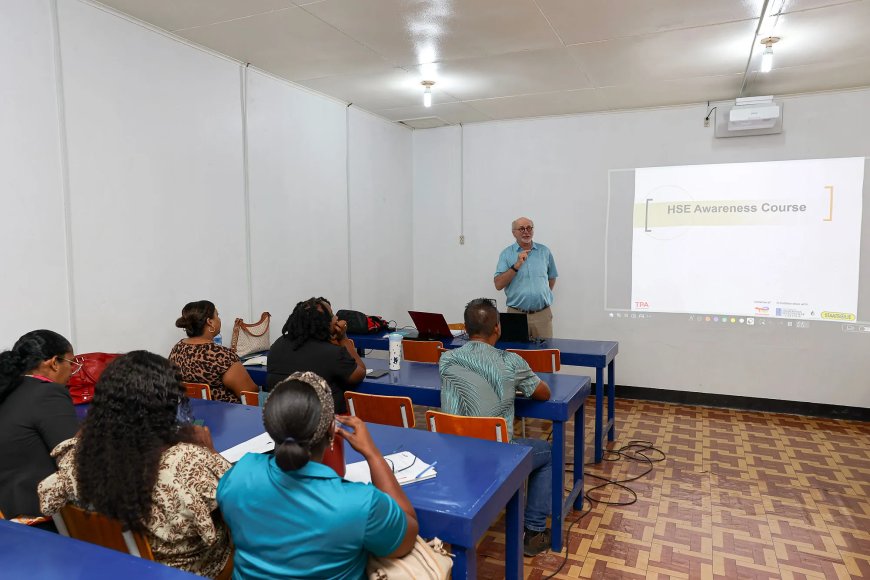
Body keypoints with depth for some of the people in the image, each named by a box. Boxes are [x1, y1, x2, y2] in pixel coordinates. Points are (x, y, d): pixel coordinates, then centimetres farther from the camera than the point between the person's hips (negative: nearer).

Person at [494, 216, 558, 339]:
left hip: (543, 314, 2)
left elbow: (552, 277, 19)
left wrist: (543, 296, 13)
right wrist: (517, 265, -15)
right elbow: (498, 285, -8)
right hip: (516, 314, -2)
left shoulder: (545, 251, 7)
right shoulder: (506, 254, 0)